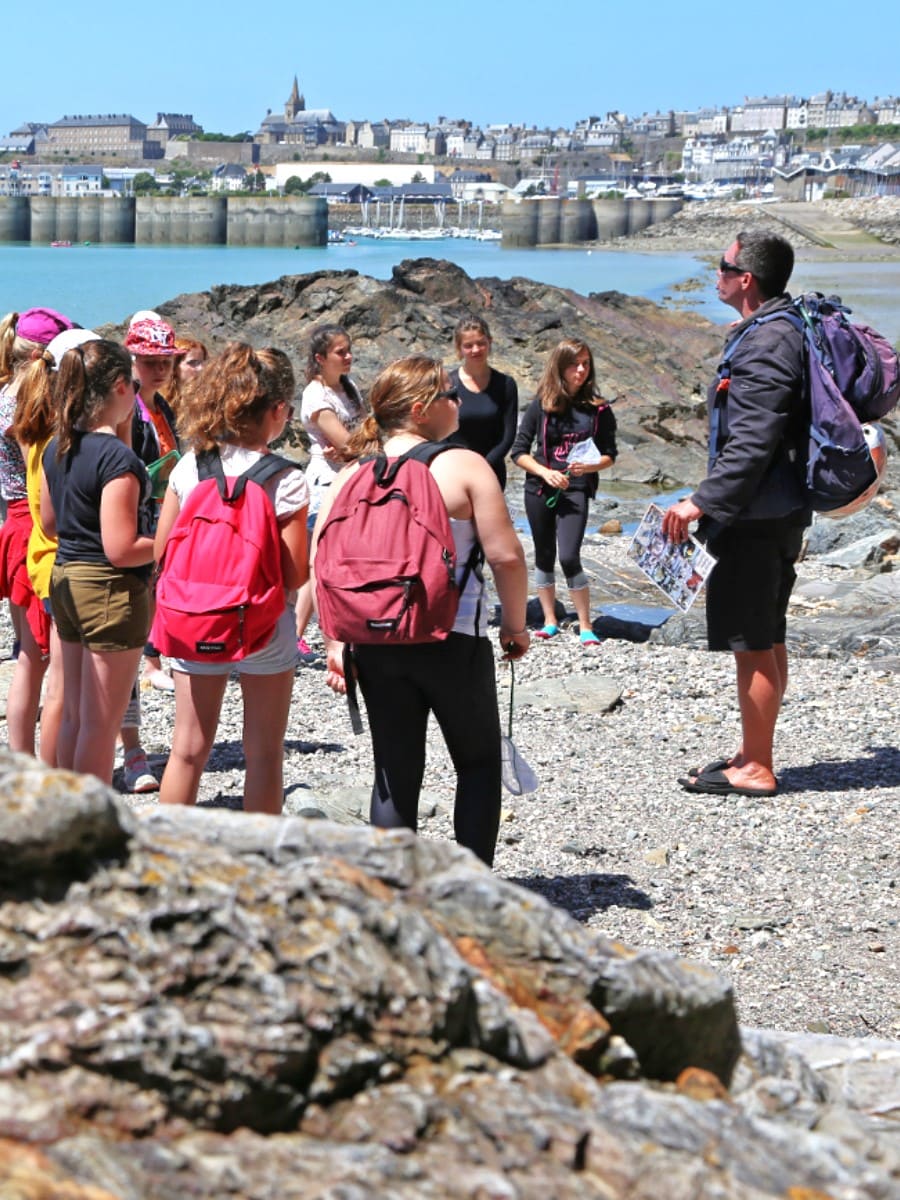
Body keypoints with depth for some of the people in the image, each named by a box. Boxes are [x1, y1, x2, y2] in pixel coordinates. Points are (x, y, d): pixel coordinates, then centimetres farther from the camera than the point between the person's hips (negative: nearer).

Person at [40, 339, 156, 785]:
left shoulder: (56, 448, 5)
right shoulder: (118, 458, -20)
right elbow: (121, 550, -22)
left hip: (66, 581, 8)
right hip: (111, 588, -8)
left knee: (74, 717, 17)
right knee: (101, 724, 1)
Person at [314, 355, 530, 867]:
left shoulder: (353, 474, 5)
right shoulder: (464, 465, -7)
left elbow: (322, 560, 1)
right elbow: (506, 555, -11)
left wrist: (335, 643, 5)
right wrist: (516, 624, 3)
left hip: (375, 642, 4)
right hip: (453, 640, -4)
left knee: (395, 773, 12)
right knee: (479, 763, 13)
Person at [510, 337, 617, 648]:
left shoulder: (598, 409, 0)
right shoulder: (541, 406, -1)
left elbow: (609, 455, 4)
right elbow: (519, 451, 1)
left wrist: (589, 467, -17)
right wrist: (545, 472, -14)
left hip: (576, 490, -2)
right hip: (539, 490, 2)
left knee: (569, 557, -14)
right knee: (544, 556, 10)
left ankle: (585, 627, -3)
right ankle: (550, 622, 24)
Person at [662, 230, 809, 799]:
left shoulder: (765, 345, -20)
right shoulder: (783, 331, 12)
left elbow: (752, 443, -27)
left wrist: (702, 502, -27)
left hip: (756, 517, -11)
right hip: (779, 512, 11)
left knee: (753, 644, -4)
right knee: (766, 640, 16)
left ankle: (756, 769, 3)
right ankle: (754, 755, 26)